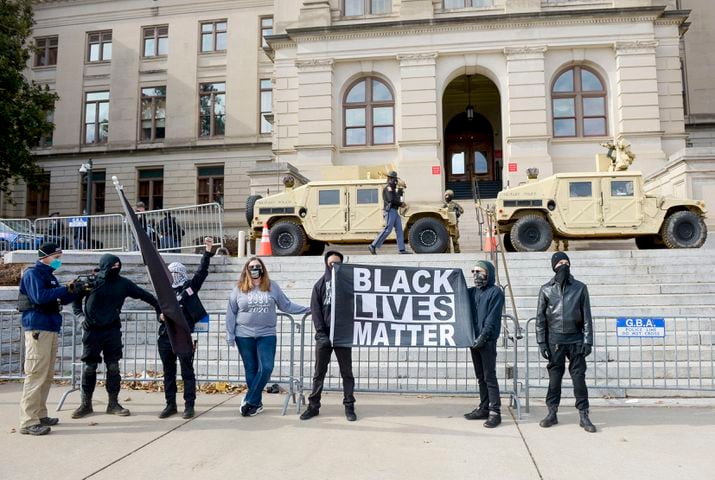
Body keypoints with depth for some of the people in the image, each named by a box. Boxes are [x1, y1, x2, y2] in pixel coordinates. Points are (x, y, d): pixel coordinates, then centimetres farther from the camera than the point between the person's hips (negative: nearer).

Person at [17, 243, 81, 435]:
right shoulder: (32, 273, -7)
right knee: (36, 375, -11)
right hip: (37, 329, -9)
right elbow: (40, 297, -23)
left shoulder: (50, 276, 18)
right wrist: (66, 289, -17)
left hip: (51, 329, 9)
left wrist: (73, 290, 2)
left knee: (47, 375, 12)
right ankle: (28, 422, -8)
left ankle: (39, 415, 20)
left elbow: (63, 300, 21)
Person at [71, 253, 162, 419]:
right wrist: (80, 314, -3)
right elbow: (76, 297, 8)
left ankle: (113, 403, 13)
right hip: (92, 331, -1)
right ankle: (86, 404, 19)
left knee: (113, 367, 4)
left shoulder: (123, 283, 0)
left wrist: (159, 308, 7)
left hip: (112, 331, 2)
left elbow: (144, 295, 7)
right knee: (89, 368, 5)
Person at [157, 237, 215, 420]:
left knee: (187, 371, 1)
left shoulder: (190, 286, 0)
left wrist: (208, 250, -18)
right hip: (166, 337, 5)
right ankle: (170, 404, 22)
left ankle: (189, 405, 8)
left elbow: (202, 270, -9)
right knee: (168, 372, 11)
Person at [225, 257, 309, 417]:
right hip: (244, 335, 0)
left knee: (266, 368, -9)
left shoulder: (272, 286, 2)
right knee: (251, 370, 7)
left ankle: (249, 401, 4)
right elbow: (231, 313, 5)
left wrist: (308, 309, 0)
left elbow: (286, 305, 6)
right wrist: (230, 335, 1)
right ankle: (256, 403, 19)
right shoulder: (239, 289, 1)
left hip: (267, 335, 0)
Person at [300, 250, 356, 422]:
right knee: (319, 372, 8)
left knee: (347, 372, 5)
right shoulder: (320, 285, 8)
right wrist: (321, 333, -10)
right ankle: (313, 406, 16)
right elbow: (315, 310, 0)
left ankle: (349, 406, 12)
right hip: (324, 335, 1)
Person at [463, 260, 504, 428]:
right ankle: (483, 408, 20)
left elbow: (492, 317, -13)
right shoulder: (471, 292, 14)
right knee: (480, 377, 12)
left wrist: (483, 336, -19)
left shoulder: (496, 292, -4)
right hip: (474, 340, 6)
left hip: (488, 341, -6)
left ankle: (495, 412, 0)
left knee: (490, 377, -5)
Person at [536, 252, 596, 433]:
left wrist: (588, 341, -4)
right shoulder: (546, 289, 3)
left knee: (579, 378, 2)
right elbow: (540, 318, 4)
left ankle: (584, 415, 12)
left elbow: (587, 316, 3)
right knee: (554, 377, 7)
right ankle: (552, 413, 17)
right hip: (555, 341, 0)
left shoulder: (580, 288, 4)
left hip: (576, 340, 0)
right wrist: (541, 342, -2)